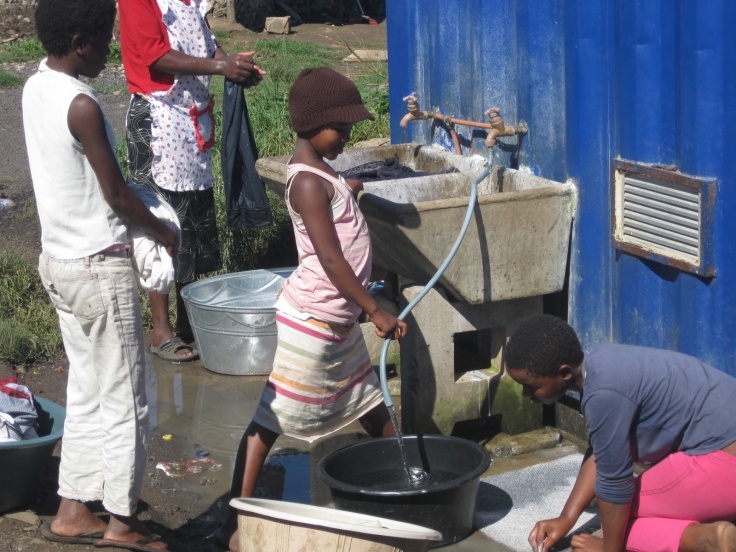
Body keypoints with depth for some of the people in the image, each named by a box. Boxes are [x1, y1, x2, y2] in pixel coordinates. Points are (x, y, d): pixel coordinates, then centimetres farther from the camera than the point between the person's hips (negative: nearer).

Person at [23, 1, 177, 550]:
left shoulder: (35, 87, 5)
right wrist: (162, 230, 1)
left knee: (87, 394, 17)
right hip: (101, 266, -9)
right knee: (124, 401, 5)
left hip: (60, 259, 9)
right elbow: (117, 194, -16)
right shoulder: (81, 104, -22)